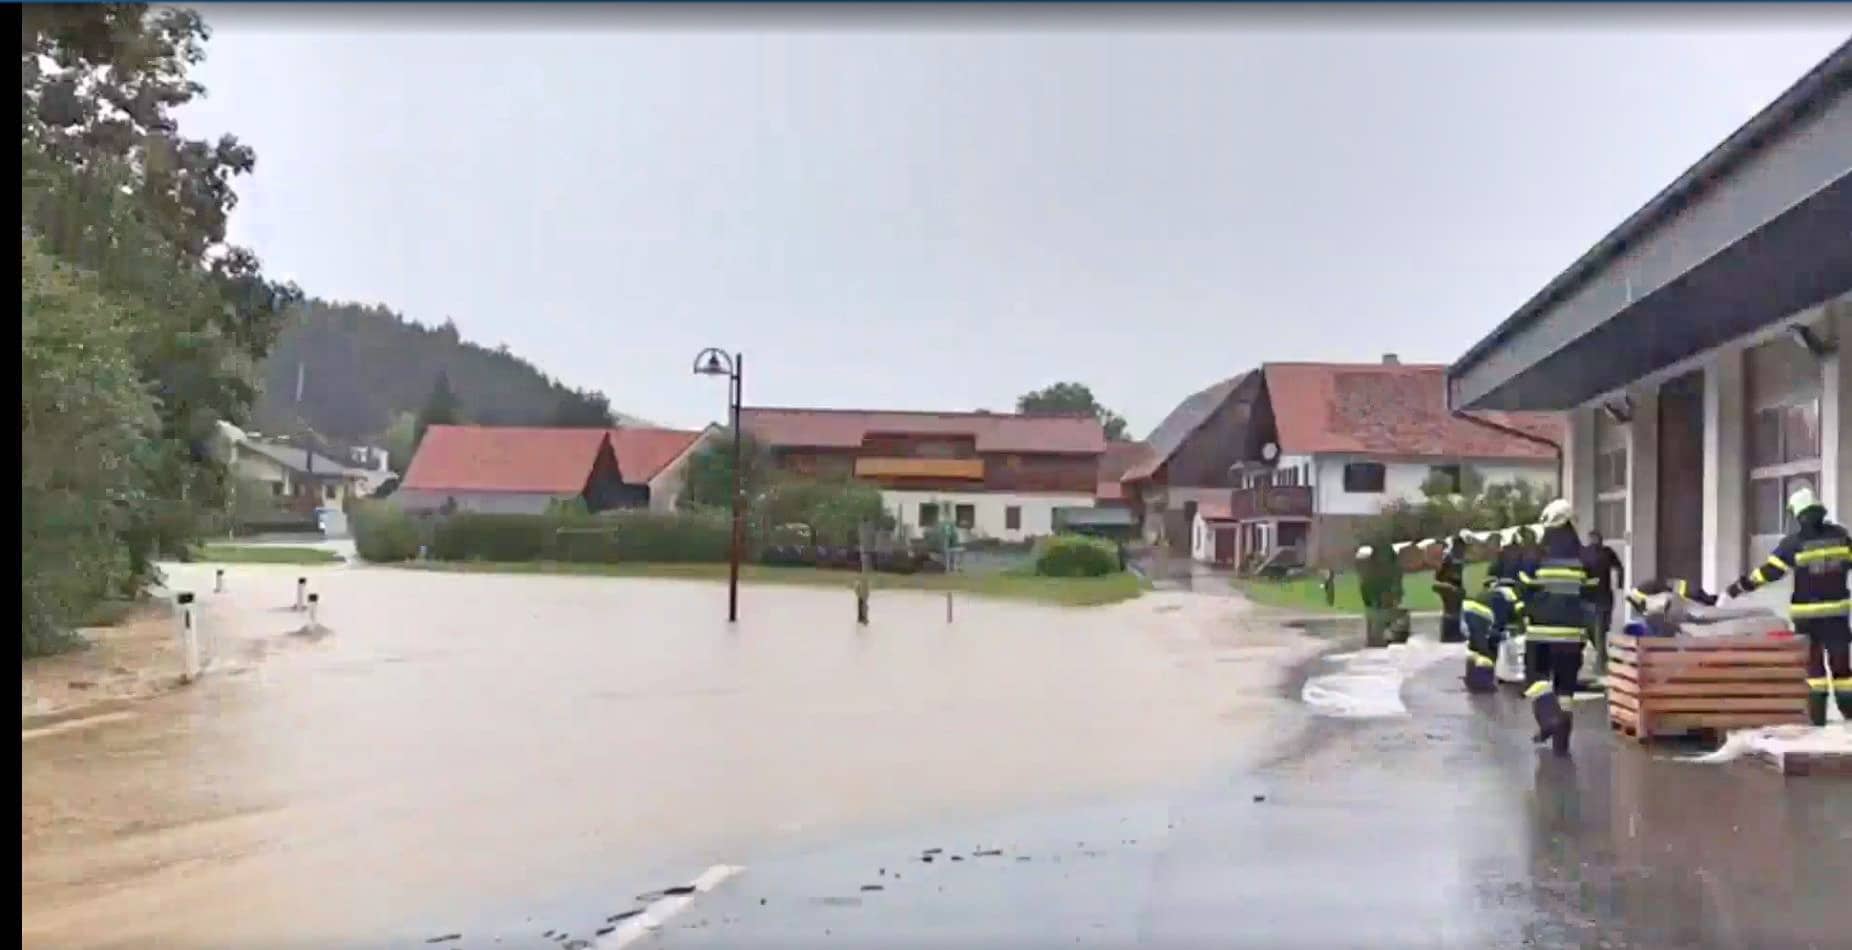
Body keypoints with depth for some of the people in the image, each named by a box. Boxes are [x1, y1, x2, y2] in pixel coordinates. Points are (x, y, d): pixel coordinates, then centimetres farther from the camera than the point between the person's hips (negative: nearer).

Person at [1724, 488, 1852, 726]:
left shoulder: (1794, 541, -12)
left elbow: (1771, 570, -14)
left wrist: (1742, 585, -9)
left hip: (1807, 613, -2)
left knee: (1813, 661, 5)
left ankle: (1817, 713, 4)